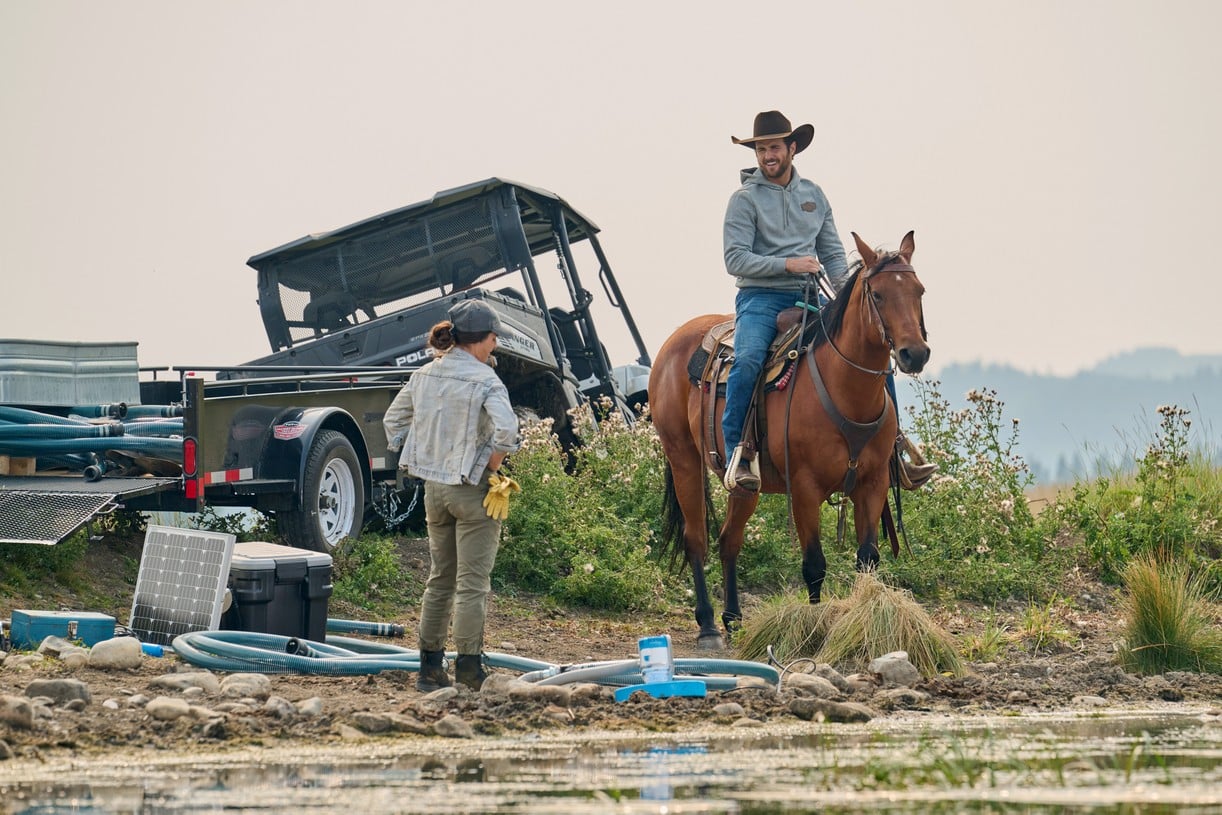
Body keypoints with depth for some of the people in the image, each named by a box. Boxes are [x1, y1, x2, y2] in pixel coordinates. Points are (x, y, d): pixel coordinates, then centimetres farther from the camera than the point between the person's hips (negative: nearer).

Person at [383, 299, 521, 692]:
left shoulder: (424, 376, 5)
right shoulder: (484, 381, -15)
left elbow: (393, 419, 14)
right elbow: (506, 429, -28)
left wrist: (415, 460, 15)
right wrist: (491, 465, -13)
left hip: (434, 488, 6)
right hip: (472, 490, -6)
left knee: (440, 579, 16)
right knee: (472, 583, 0)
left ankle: (429, 667, 19)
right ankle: (468, 668, 1)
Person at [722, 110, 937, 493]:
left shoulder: (814, 195, 13)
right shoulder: (745, 199, -2)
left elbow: (832, 255, 14)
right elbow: (735, 259, -10)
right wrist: (787, 264, -20)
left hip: (807, 299, 5)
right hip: (760, 298, -5)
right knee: (748, 360, -35)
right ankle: (737, 454, -28)